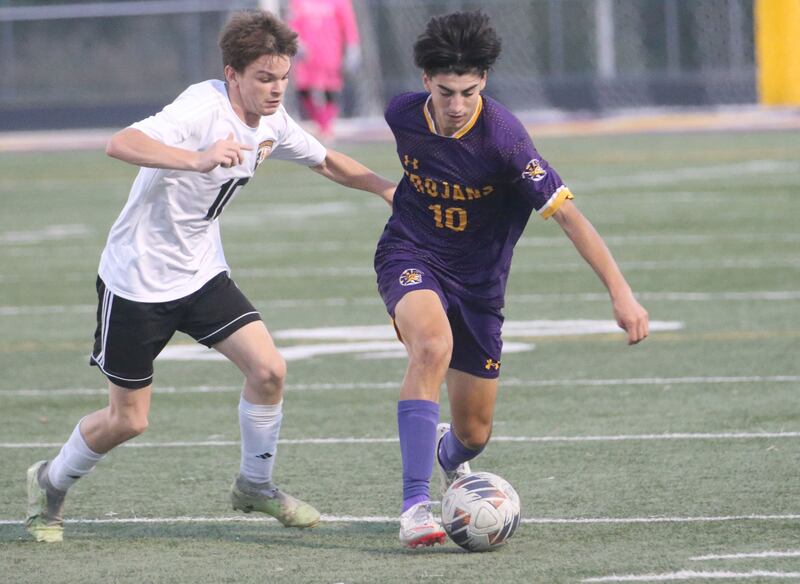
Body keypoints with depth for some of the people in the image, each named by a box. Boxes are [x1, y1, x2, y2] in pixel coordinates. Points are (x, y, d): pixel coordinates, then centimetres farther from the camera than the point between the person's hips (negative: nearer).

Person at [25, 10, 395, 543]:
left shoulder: (272, 123, -1)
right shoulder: (203, 108, -26)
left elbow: (325, 161, 19)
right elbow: (121, 144, -43)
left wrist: (388, 189, 8)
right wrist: (198, 159, -57)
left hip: (202, 274, 6)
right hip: (137, 279, -6)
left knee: (268, 369, -11)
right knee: (128, 421, 2)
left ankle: (255, 487, 11)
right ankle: (51, 483, 29)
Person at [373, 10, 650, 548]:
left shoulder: (502, 137, -25)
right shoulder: (402, 115, -13)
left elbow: (567, 214, -26)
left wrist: (621, 292, -33)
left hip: (478, 281, 0)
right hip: (411, 257, 0)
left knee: (474, 433, 7)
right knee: (433, 344, -35)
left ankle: (450, 456, 49)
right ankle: (415, 505, -37)